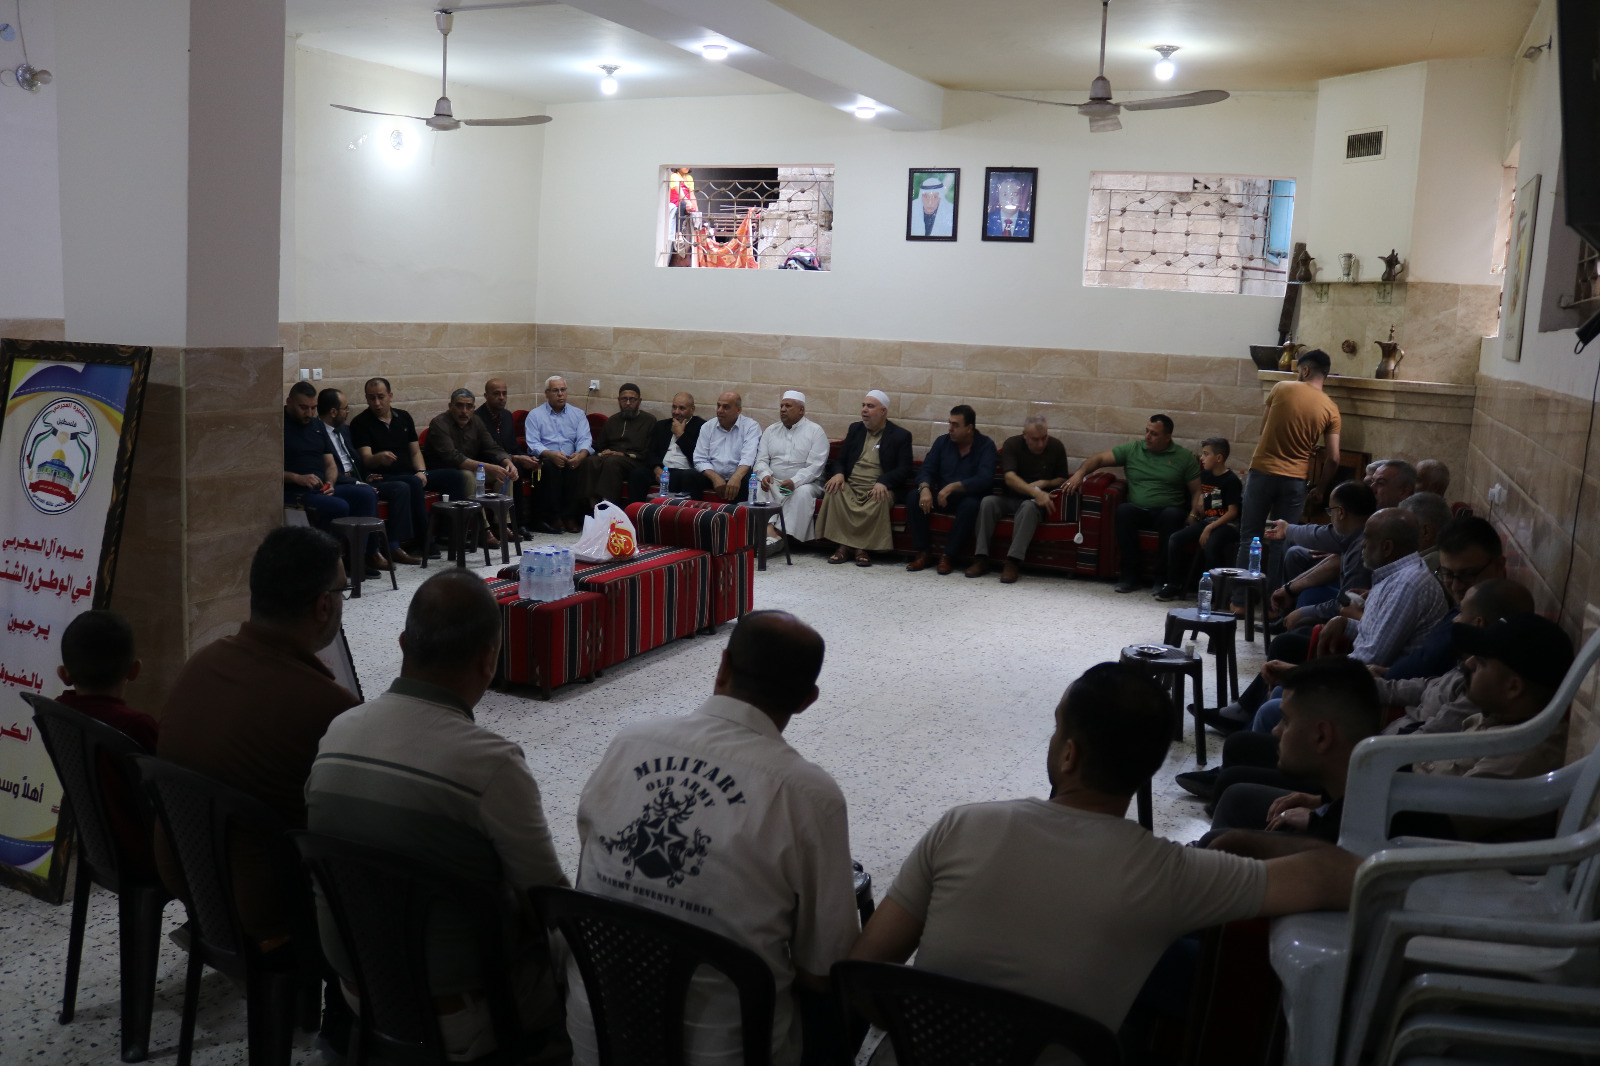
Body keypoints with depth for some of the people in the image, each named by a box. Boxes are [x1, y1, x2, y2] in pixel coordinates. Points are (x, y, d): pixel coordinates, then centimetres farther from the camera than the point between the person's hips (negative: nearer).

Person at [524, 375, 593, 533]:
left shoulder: (578, 414, 17)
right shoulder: (535, 415, 10)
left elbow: (585, 439, 3)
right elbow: (533, 444, -4)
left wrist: (580, 454, -22)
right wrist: (551, 454, -25)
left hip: (571, 461, 2)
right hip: (547, 461, -2)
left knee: (582, 465, -31)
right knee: (550, 465, -36)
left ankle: (569, 516, -25)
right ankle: (553, 517, -27)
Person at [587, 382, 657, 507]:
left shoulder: (649, 421, 14)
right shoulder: (612, 421, 29)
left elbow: (649, 453, 3)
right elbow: (598, 447, 27)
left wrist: (624, 455, -9)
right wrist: (602, 453, 1)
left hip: (633, 462, -4)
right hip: (608, 457, 4)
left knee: (612, 461, -37)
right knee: (591, 463, -32)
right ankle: (593, 505, -39)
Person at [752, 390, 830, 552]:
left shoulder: (815, 431, 2)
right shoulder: (771, 431, 17)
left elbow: (815, 465, -9)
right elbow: (761, 459, 10)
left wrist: (795, 482, -26)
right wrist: (765, 475, -15)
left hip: (804, 483, -3)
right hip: (773, 482, 3)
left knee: (803, 493, -36)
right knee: (758, 488, -28)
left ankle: (783, 534, -40)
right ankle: (770, 532, -43)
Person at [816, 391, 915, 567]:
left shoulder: (900, 435, 5)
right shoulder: (855, 430, 19)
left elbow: (904, 470, -3)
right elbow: (840, 459, 17)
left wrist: (883, 482, -23)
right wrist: (838, 473, -8)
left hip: (878, 488, -3)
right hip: (850, 485, 3)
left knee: (881, 500, -36)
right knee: (833, 492, -29)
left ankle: (861, 546, -23)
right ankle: (843, 544, -25)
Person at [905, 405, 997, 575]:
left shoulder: (985, 445, -5)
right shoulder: (943, 441, 7)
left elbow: (984, 479, -18)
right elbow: (926, 469, 0)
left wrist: (953, 487, -30)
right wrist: (925, 488, -24)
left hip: (967, 497, -4)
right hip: (940, 496, 4)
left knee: (971, 505, -38)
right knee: (913, 496, -23)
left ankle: (947, 556, -28)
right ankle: (924, 553, -19)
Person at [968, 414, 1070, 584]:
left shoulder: (1056, 447, 0)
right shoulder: (1012, 444, -5)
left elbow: (1063, 480, 8)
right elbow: (1010, 478, -19)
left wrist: (1044, 483, -14)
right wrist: (1035, 492, -33)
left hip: (1037, 501, -1)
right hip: (1011, 498, 1)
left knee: (1029, 506, -36)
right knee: (987, 502, -29)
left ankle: (1013, 562, -42)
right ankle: (982, 558, -27)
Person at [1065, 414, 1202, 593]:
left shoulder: (1185, 457, 7)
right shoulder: (1132, 449, 11)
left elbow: (1196, 491, 4)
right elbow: (1099, 459, 7)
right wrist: (1080, 473, -12)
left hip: (1166, 510, -1)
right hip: (1137, 509, 1)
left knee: (1172, 515, -36)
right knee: (1123, 510, -32)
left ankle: (1162, 577, -24)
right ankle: (1131, 574, -22)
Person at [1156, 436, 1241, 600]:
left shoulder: (1231, 480, -10)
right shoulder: (1204, 476, 12)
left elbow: (1232, 512, -14)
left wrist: (1210, 528, -19)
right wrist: (1194, 513, 8)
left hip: (1226, 524, -7)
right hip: (1206, 521, 7)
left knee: (1209, 545, -36)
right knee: (1175, 538, -12)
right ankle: (1174, 585, -5)